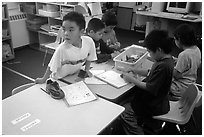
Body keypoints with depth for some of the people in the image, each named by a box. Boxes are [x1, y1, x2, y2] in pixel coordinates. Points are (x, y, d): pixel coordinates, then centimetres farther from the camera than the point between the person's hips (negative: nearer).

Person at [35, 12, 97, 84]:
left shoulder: (89, 42, -24)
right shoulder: (62, 49, -34)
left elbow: (89, 57, -1)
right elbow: (51, 67, -19)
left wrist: (87, 69, -1)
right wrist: (43, 79, -10)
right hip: (60, 79, -2)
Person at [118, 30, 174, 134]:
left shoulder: (163, 66, -30)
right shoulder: (167, 58, 1)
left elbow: (150, 89, -25)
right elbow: (152, 73, 13)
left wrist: (132, 80, -15)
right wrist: (137, 71, 2)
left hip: (155, 106, -10)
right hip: (158, 100, 10)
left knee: (123, 112, -7)